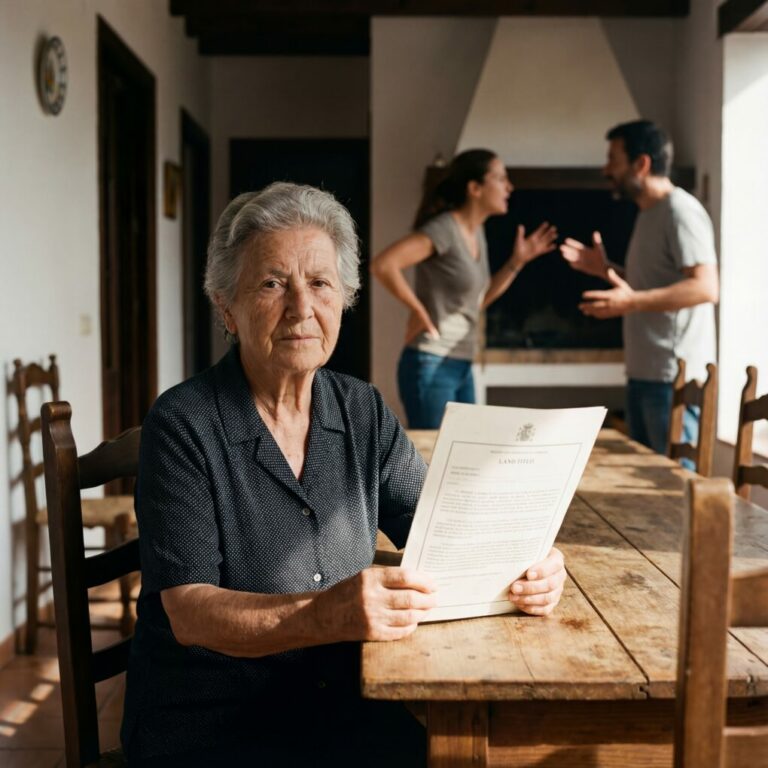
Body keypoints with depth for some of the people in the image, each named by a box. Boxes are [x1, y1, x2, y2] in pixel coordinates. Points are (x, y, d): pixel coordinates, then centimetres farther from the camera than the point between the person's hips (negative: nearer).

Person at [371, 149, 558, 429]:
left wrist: (517, 261, 11)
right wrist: (419, 311, -19)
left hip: (462, 367, 9)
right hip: (432, 366, -9)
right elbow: (382, 265, -27)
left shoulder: (477, 232, 12)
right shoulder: (444, 228, -15)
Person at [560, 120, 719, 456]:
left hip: (673, 377, -10)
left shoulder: (680, 211, -14)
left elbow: (705, 288, -24)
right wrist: (604, 269, 15)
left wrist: (632, 302, -31)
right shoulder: (649, 214, 16)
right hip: (643, 374, 10)